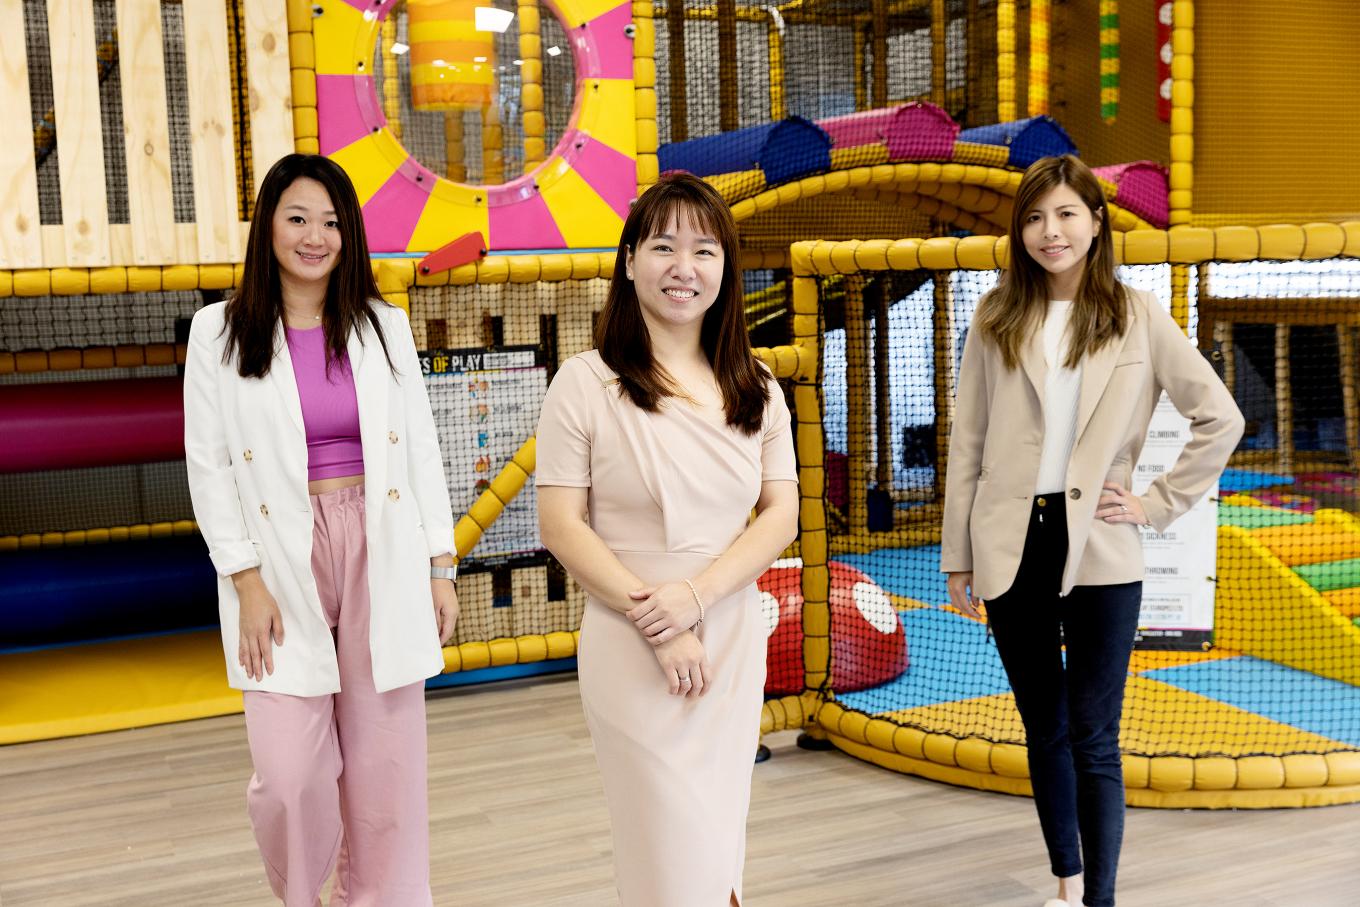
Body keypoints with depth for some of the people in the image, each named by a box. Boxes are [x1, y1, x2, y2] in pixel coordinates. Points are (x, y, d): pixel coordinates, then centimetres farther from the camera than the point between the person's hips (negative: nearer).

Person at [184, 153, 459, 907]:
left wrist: (440, 568, 5)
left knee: (385, 768, 3)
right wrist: (247, 582, -7)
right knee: (288, 777, -6)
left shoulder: (383, 326, 8)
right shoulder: (220, 332, 2)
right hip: (283, 565, -1)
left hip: (381, 559, 2)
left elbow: (421, 450, 9)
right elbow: (208, 465, 0)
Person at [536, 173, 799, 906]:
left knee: (717, 847, 13)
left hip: (736, 645, 4)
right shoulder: (585, 383, -8)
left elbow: (782, 513, 1)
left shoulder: (755, 390, 5)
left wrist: (696, 595, -14)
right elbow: (561, 525, -9)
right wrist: (652, 618, -16)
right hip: (634, 653, -4)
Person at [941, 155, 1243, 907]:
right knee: (1043, 729, 14)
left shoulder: (1138, 319, 1)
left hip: (1098, 555, -2)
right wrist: (957, 556, 3)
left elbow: (1221, 419, 3)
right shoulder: (997, 319, 4)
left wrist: (1160, 504, -3)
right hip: (1012, 548, 2)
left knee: (1093, 739, -2)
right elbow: (967, 442, 5)